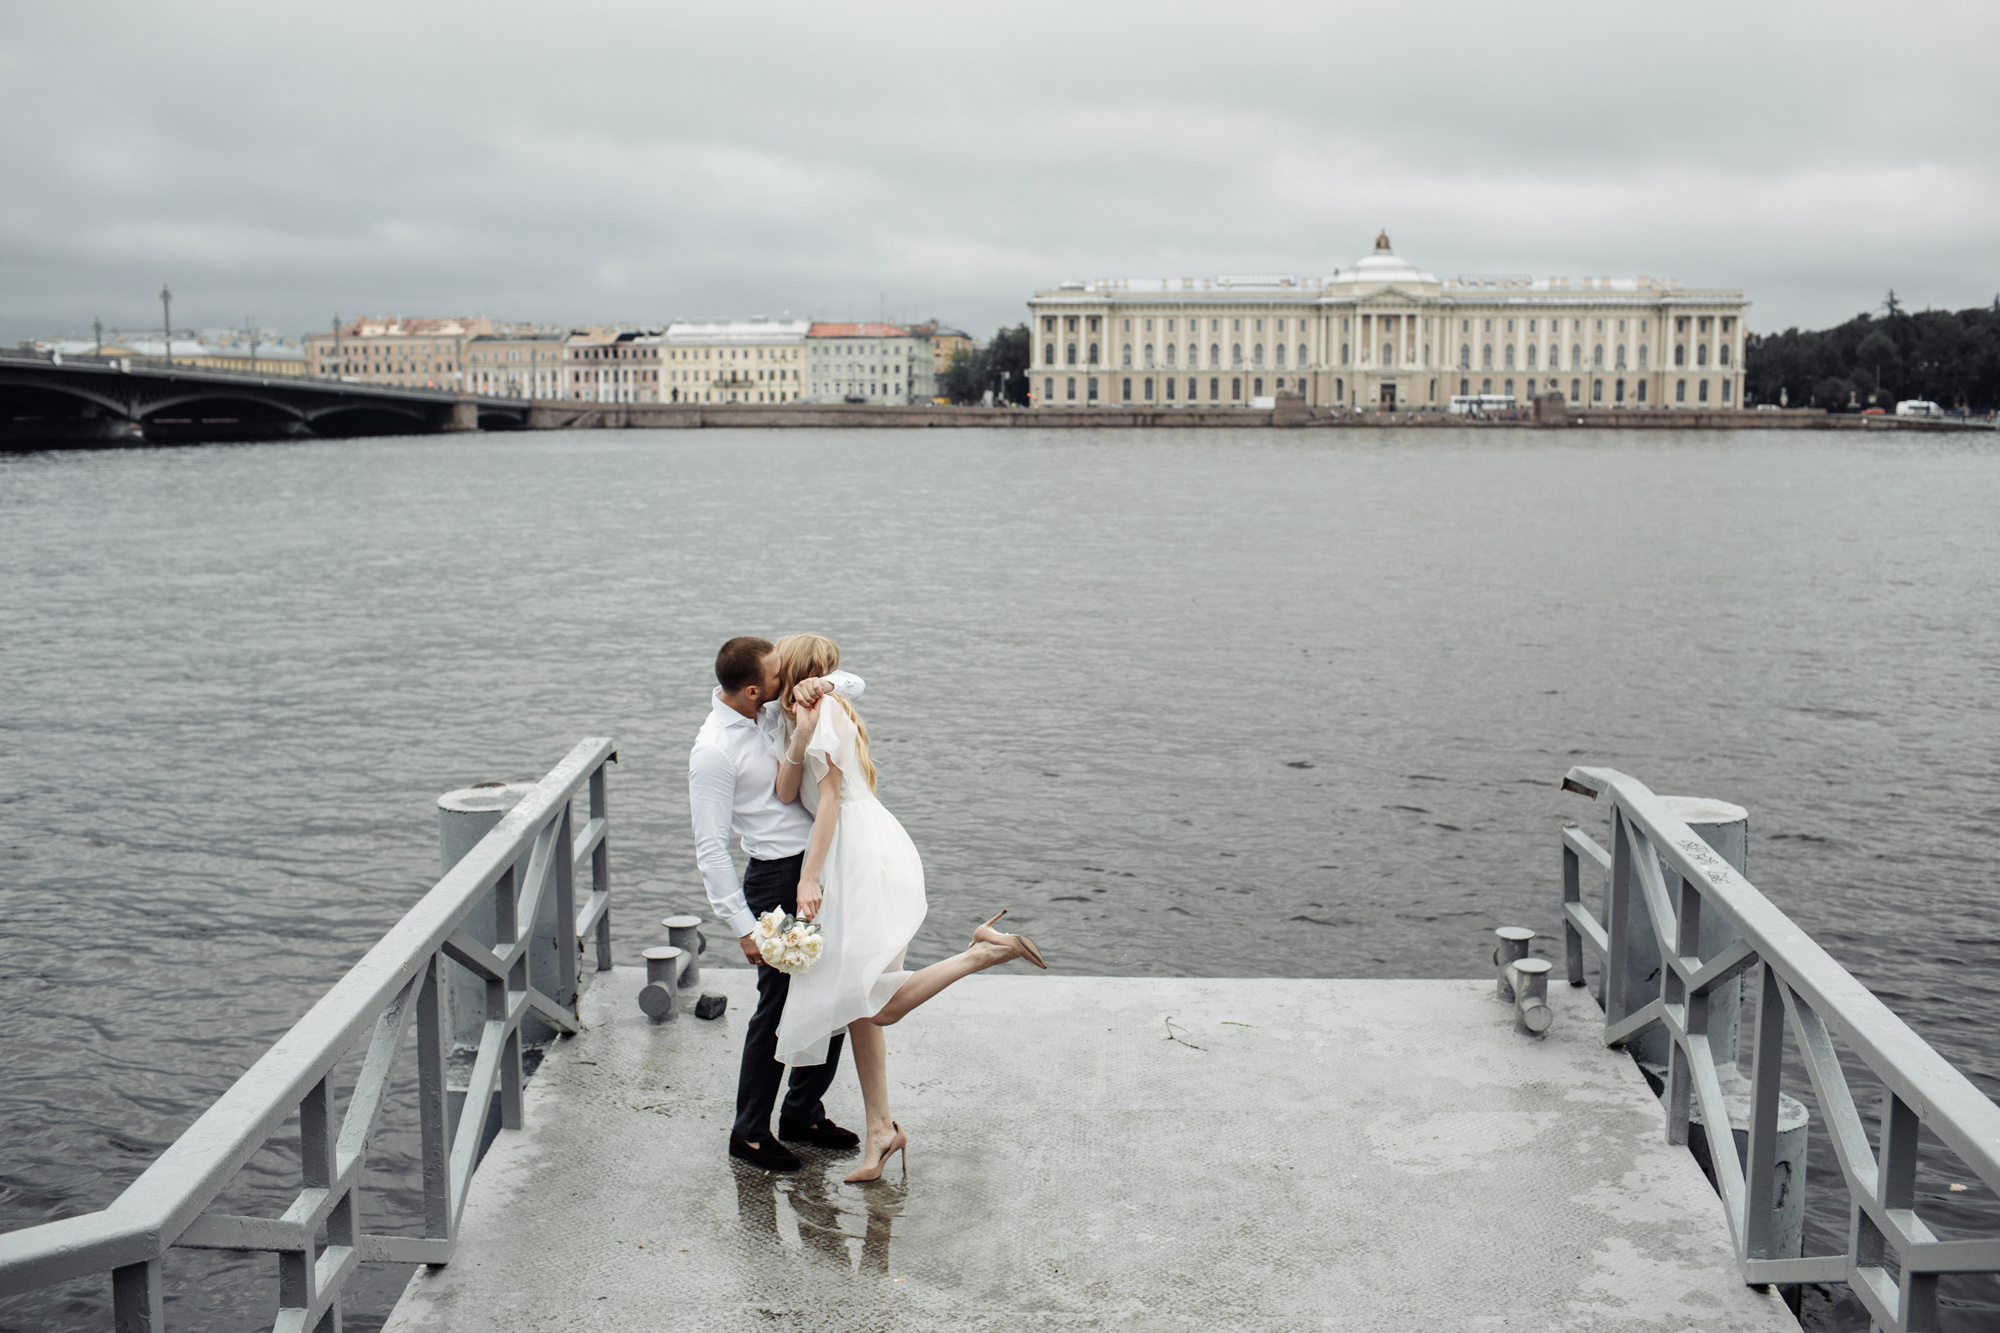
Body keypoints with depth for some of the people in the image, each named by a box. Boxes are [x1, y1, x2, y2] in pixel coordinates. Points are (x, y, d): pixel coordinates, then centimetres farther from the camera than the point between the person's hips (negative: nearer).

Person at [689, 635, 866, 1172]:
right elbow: (711, 849, -16)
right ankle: (749, 1132, 16)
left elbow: (854, 685, 14)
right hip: (776, 879, -8)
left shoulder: (776, 707, 4)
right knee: (778, 1005, -1)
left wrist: (820, 684, -10)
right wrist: (743, 926, -18)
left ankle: (803, 1114, 29)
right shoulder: (713, 751, -17)